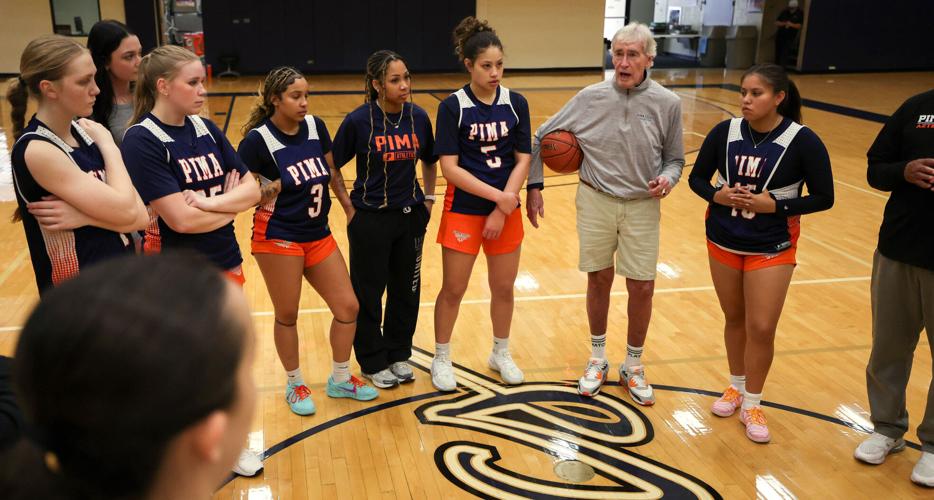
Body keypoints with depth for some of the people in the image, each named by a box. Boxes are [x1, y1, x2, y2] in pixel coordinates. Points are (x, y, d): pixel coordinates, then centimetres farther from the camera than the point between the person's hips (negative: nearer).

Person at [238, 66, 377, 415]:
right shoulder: (257, 139, -15)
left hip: (319, 234, 6)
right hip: (278, 239, -5)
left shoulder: (315, 127, 0)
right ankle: (295, 385, 30)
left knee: (347, 307, 6)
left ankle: (340, 380, 27)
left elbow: (331, 171, 14)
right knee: (287, 315, 7)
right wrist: (265, 193, -25)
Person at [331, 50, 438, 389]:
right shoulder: (358, 121, -14)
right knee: (369, 292, 7)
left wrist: (428, 199, 9)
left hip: (411, 216, 4)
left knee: (406, 288, 13)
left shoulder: (418, 117, -3)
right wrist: (349, 207, -4)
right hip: (370, 219, -4)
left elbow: (429, 162, 14)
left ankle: (398, 354, 32)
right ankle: (373, 362, 25)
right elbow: (332, 167, -4)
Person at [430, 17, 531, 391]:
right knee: (453, 290, 7)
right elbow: (449, 168, -15)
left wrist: (502, 211, -11)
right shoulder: (453, 106, -10)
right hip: (463, 211, -3)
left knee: (504, 287, 13)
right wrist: (498, 196, -20)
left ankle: (501, 354, 34)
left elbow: (523, 161, -3)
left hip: (506, 213, 3)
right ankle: (441, 358, 26)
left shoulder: (516, 103, -1)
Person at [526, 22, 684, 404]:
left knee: (642, 287, 2)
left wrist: (668, 178, -17)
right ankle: (597, 358, 32)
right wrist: (534, 186, 0)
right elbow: (542, 137, 2)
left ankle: (633, 366, 25)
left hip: (642, 206, 0)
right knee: (599, 280, 11)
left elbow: (675, 158, 4)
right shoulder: (590, 98, -7)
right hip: (596, 201, 0)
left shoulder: (667, 103, -7)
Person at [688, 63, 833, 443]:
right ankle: (737, 386, 36)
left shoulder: (802, 141, -15)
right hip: (723, 241, 3)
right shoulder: (725, 132, -7)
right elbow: (697, 178, 3)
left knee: (761, 328, -2)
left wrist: (773, 205, -21)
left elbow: (823, 198, -10)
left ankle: (752, 403, 19)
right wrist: (718, 195, -17)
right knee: (734, 318, 15)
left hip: (772, 248, -3)